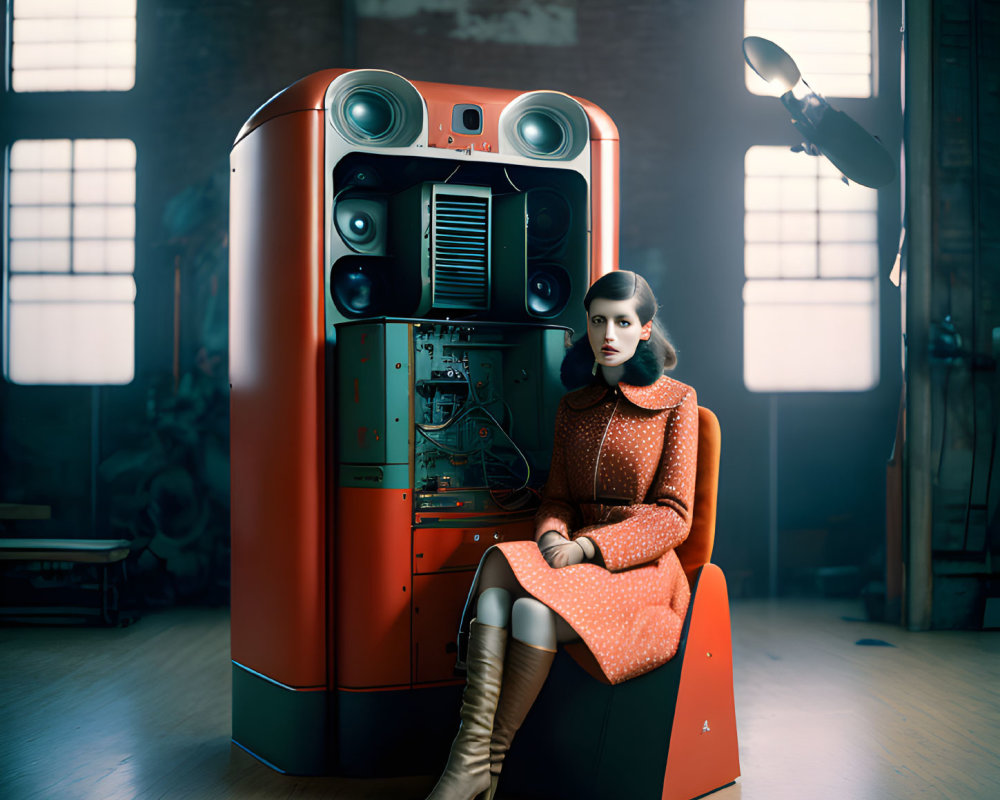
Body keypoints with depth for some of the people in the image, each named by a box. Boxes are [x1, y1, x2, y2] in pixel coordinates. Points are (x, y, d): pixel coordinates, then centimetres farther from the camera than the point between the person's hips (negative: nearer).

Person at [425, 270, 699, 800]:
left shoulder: (675, 402, 1)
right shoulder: (574, 407, 17)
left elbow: (672, 517, -5)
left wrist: (586, 547, -16)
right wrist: (552, 537, -8)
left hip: (642, 568, -4)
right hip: (576, 555, 4)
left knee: (534, 611, -34)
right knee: (497, 569, -31)